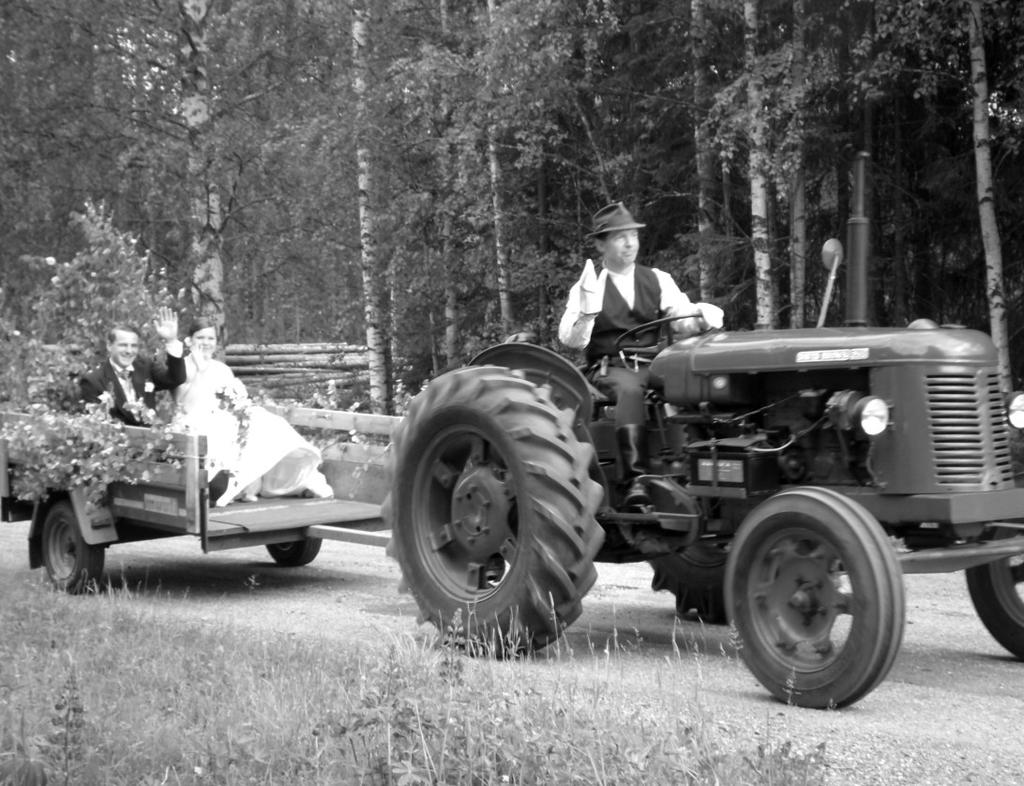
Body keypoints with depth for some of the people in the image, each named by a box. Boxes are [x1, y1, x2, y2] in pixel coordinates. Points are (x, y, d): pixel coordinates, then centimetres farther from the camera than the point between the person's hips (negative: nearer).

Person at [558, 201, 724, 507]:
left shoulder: (658, 280, 17)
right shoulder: (587, 288, 8)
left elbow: (683, 323, 7)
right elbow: (571, 341, -3)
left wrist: (702, 316, -16)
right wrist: (587, 311, -22)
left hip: (654, 367, 3)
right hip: (610, 369, -3)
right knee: (630, 390, -37)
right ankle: (636, 479, -45)